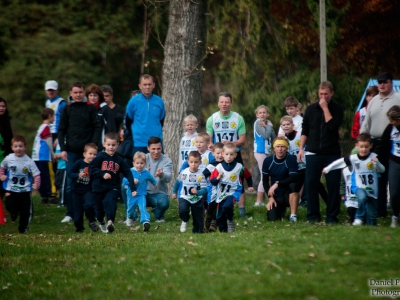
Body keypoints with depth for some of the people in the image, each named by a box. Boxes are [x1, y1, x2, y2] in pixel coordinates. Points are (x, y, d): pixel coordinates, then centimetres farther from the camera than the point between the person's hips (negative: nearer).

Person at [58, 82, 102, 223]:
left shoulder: (90, 109, 5)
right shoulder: (67, 109, 9)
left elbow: (97, 127, 2)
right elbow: (61, 130, 9)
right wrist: (63, 149, -1)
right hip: (71, 152, 1)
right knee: (70, 183, 0)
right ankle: (70, 213, 5)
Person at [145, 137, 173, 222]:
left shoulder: (166, 160, -4)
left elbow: (168, 178, -20)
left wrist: (161, 174, -44)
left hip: (159, 193, -1)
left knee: (164, 202, -37)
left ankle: (159, 216, 6)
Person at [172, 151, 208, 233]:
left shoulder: (201, 175, -15)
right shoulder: (184, 173, -8)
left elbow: (205, 189, -18)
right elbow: (177, 182, 12)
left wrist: (197, 192, -37)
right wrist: (174, 192, 19)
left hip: (197, 199, 0)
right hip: (184, 198, 1)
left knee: (198, 217, 5)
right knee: (182, 210, -25)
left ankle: (198, 229, 29)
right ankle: (185, 221, 7)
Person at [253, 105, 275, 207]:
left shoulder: (266, 123, 12)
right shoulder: (258, 123, -10)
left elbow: (273, 137, 4)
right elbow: (266, 135, -19)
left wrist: (267, 126, -6)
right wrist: (269, 126, -8)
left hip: (266, 152, 8)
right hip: (260, 152, -8)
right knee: (264, 176, -9)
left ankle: (259, 200, 15)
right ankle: (259, 201, -7)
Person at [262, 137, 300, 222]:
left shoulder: (291, 159, -12)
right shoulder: (268, 161, -4)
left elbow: (293, 178, -23)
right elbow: (265, 181, 5)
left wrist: (277, 184, -29)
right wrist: (270, 197, -4)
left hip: (289, 194, -2)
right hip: (275, 196, 3)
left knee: (293, 185, -35)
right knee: (272, 218, -18)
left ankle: (293, 215, -22)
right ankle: (281, 209, 21)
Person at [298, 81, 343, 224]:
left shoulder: (337, 109, 1)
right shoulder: (311, 109, 7)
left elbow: (333, 125, -16)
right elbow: (304, 130, 11)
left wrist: (325, 108, -13)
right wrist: (301, 149, 5)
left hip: (332, 153, -2)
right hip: (313, 153, 2)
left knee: (333, 184, -2)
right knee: (310, 183, -2)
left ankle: (332, 216, 6)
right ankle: (313, 215, 7)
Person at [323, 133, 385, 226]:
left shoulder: (373, 157, -10)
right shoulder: (353, 158, -8)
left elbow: (382, 170, -14)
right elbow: (340, 162, 5)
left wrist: (377, 163, -33)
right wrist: (327, 168, 11)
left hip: (372, 190, 1)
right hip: (359, 187, -1)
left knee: (372, 215, 6)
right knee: (362, 197, -34)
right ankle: (359, 218, -14)